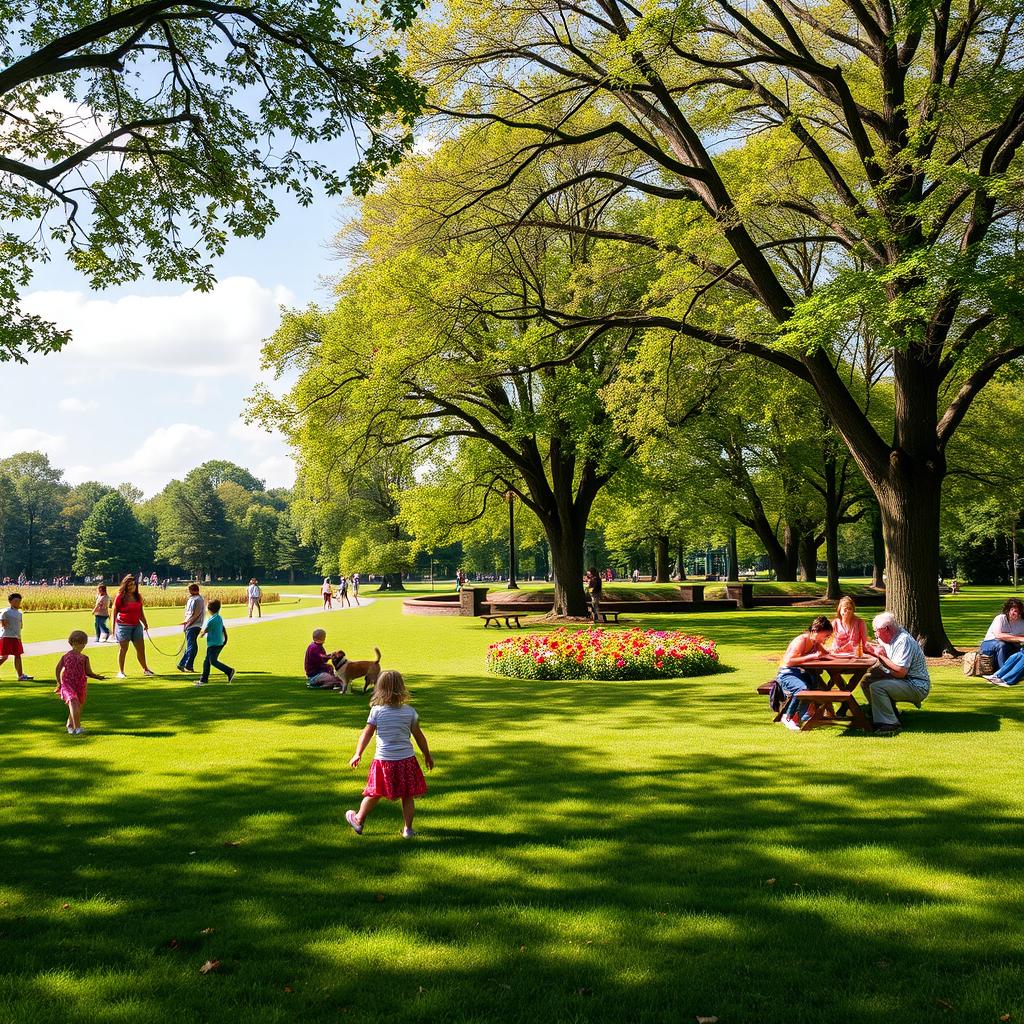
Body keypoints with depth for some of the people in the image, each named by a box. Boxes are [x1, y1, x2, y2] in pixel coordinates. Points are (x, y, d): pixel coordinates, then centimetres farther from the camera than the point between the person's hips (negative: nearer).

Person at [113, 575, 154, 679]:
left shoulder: (138, 596, 10)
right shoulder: (120, 597, -6)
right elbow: (114, 612, -4)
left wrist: (145, 623, 19)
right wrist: (113, 628, -6)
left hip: (136, 625, 5)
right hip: (123, 626, -5)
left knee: (141, 648, 9)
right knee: (123, 648, -1)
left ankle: (145, 669, 22)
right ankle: (120, 672, 8)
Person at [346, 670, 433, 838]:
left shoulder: (376, 711, -7)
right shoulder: (410, 711, -4)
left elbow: (366, 734, 0)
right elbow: (419, 736, 5)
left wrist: (357, 754, 13)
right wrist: (427, 755, 18)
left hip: (384, 760, 0)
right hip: (406, 759, 0)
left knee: (374, 794, 15)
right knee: (408, 796, 11)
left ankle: (359, 821, 30)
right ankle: (408, 829, 14)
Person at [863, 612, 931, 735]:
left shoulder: (904, 641, -21)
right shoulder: (891, 638, 10)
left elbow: (901, 672, -27)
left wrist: (881, 655, -18)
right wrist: (873, 651, -2)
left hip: (917, 687, -10)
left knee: (876, 687, -26)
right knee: (868, 680, 6)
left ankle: (890, 724, -19)